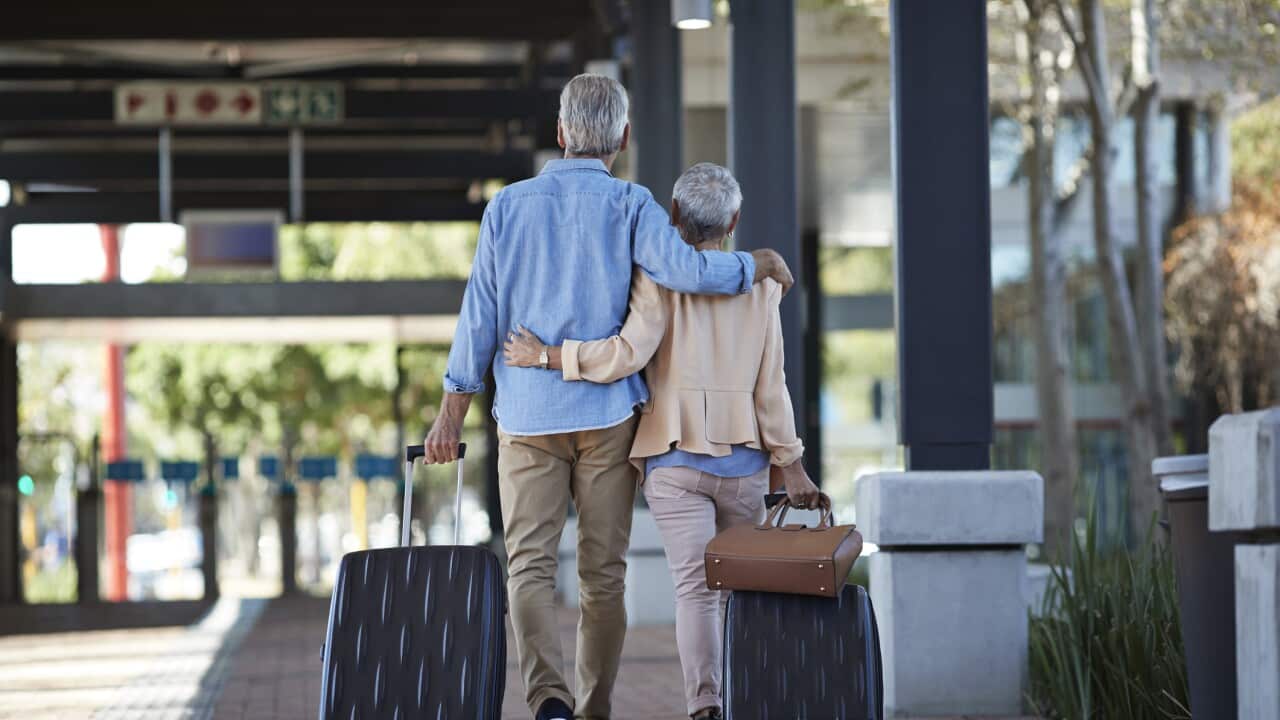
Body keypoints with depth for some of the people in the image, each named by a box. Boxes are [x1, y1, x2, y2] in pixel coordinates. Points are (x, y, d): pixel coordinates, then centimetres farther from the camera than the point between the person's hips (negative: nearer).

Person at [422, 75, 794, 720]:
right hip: (607, 413, -1)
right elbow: (685, 270, -18)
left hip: (527, 414, 1)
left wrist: (451, 412, 7)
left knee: (529, 565, -2)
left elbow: (480, 312, 4)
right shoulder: (630, 206, -2)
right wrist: (757, 266, 0)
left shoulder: (509, 205, 5)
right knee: (603, 574, 7)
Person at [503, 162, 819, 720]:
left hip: (675, 459, -2)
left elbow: (629, 354, -20)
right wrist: (788, 464, 5)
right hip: (744, 458, 2)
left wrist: (547, 356, -12)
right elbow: (770, 385, 1)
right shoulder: (759, 285, 4)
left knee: (696, 585, -8)